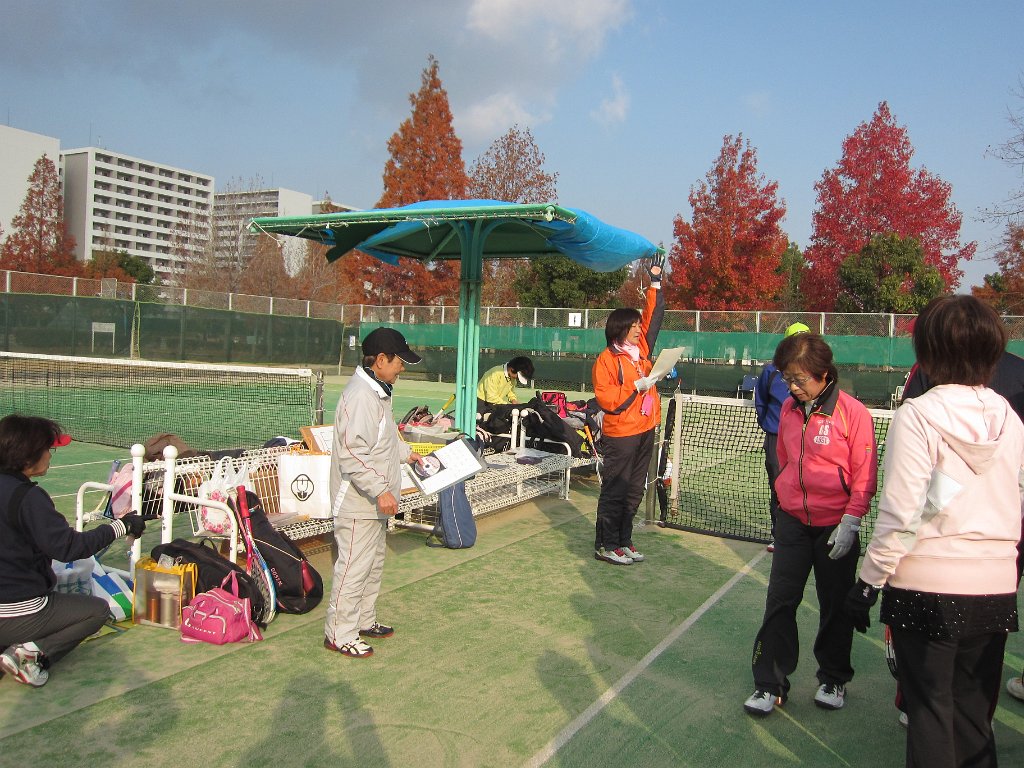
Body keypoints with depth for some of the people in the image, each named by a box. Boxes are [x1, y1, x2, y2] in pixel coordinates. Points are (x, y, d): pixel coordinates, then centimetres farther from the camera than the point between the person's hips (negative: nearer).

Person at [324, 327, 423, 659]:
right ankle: (339, 634, 13)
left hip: (375, 502, 11)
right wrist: (380, 490, -28)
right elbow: (352, 454, -29)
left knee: (374, 563, 20)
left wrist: (406, 452, 24)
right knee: (354, 567, 0)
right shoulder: (360, 396, -23)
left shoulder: (377, 391, 11)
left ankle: (364, 620, 35)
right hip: (359, 503, -11)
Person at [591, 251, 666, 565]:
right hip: (620, 434, -8)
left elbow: (654, 316, 18)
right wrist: (637, 387, -17)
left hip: (645, 431, 8)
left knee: (633, 491, 13)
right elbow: (605, 397, -16)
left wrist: (655, 282, 16)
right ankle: (606, 545, 8)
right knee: (615, 491, -1)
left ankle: (623, 542, 23)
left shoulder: (641, 349, 10)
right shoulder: (607, 359, -10)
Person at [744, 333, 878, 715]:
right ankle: (770, 684, 13)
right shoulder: (789, 408, 3)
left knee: (835, 606, 12)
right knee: (779, 602, 2)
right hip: (793, 521, 4)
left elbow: (865, 475, -10)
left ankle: (834, 679, 33)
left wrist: (850, 523, -14)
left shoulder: (852, 411, -13)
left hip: (836, 527, -3)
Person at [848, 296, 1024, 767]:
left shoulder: (918, 415, -14)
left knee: (929, 711, 8)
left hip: (927, 585, -5)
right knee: (974, 715, 17)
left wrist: (869, 581, -8)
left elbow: (901, 514, -16)